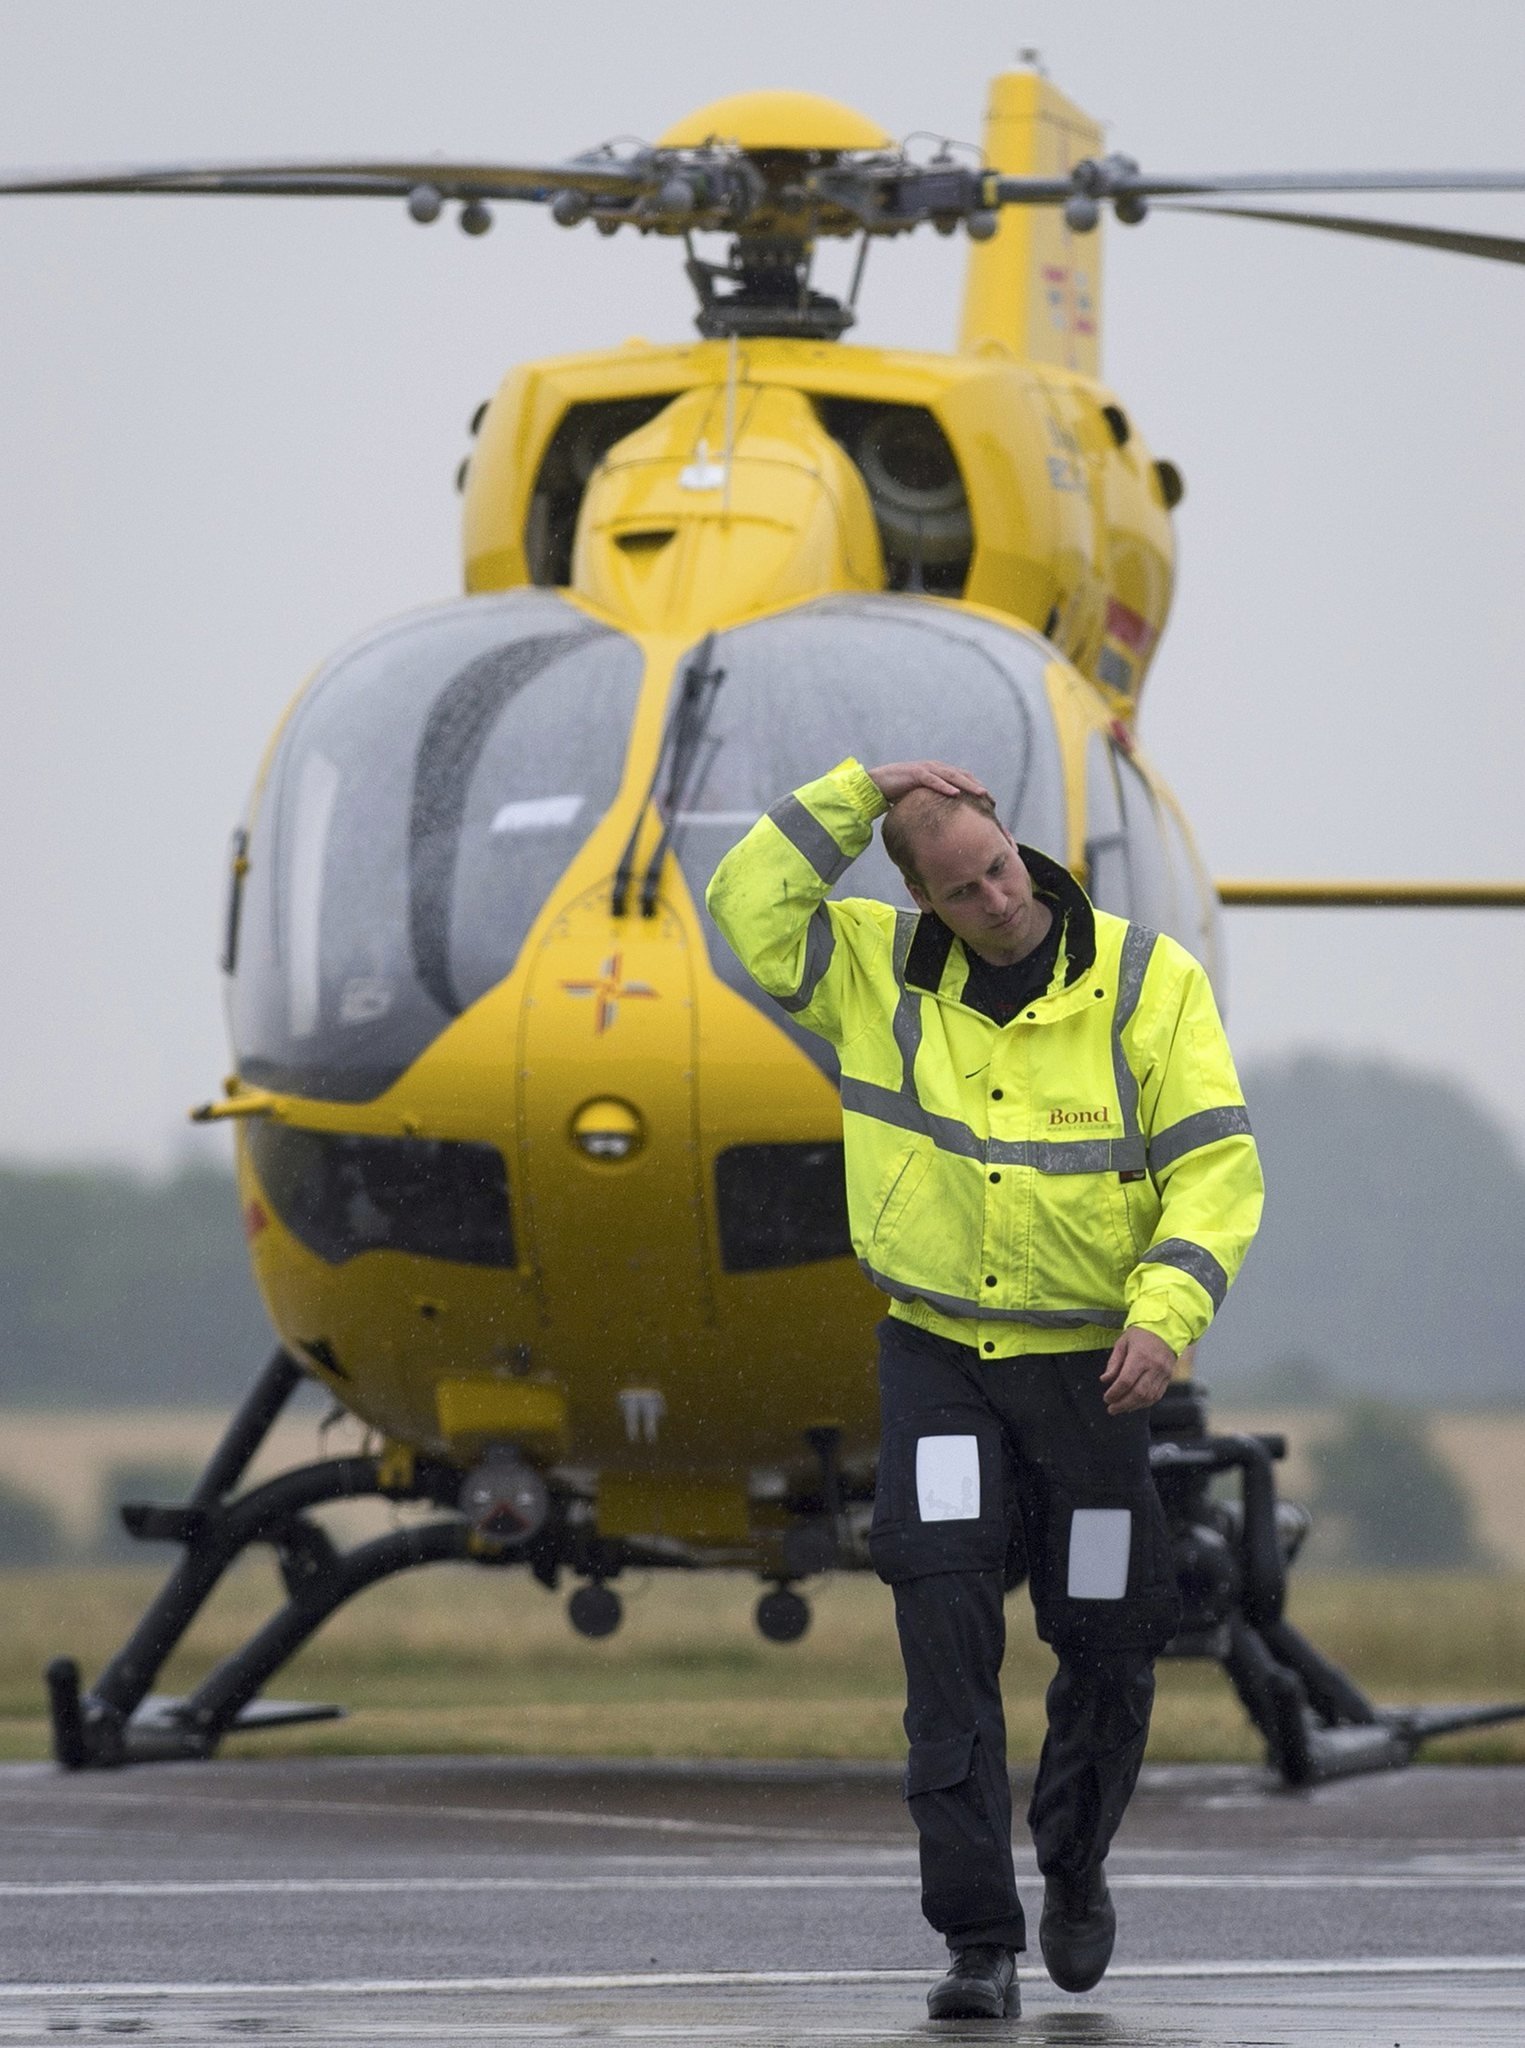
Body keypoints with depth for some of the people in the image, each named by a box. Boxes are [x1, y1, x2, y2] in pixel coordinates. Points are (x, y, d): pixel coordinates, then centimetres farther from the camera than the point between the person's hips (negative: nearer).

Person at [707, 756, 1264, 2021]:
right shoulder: (881, 972, 0)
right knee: (947, 1623, -15)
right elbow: (748, 906, -8)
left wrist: (1166, 1313, -21)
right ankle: (979, 1940, -14)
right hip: (939, 1359, 0)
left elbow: (1215, 1161, -8)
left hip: (1089, 1368, 0)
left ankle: (1076, 1871, 37)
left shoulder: (1146, 980, -6)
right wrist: (856, 797, -12)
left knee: (1109, 1647, 8)